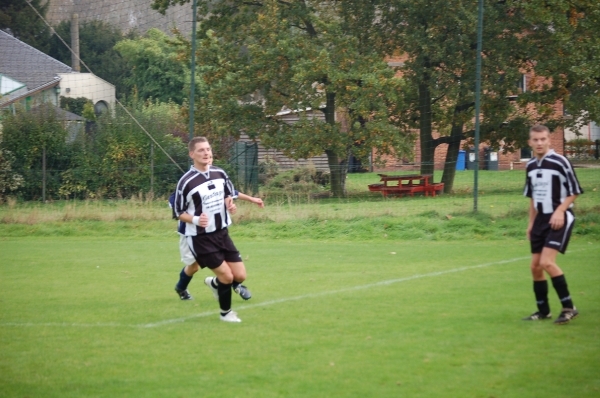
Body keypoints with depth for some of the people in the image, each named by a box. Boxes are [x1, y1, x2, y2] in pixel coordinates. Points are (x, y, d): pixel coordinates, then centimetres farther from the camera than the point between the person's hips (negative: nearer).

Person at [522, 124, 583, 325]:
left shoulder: (560, 162, -11)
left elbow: (574, 192, -7)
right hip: (541, 220, 7)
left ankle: (569, 307, -11)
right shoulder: (530, 166, 9)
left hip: (559, 219, -7)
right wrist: (531, 223, 17)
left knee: (546, 262, -20)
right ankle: (543, 310, 18)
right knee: (535, 266, 5)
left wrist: (560, 211, -19)